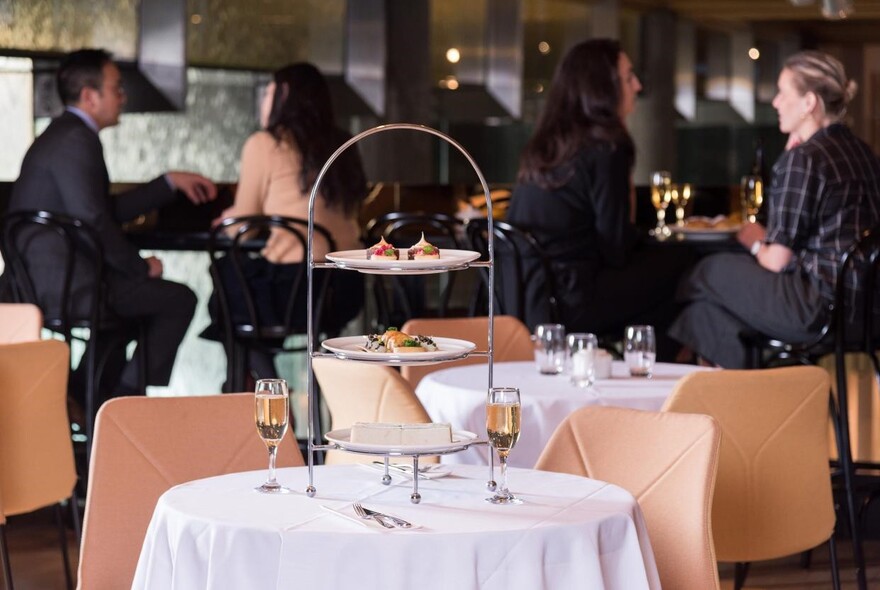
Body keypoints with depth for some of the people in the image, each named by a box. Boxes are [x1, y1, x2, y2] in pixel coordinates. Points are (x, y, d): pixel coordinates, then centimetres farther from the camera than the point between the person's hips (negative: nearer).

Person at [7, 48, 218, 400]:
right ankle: (127, 398, 6)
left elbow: (111, 210, 21)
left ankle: (85, 392, 33)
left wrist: (170, 183, 25)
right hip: (62, 286, -11)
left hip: (38, 282, 11)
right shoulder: (75, 140, -16)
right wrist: (141, 266, -8)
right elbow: (95, 222, -21)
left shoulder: (62, 135, 17)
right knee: (179, 299, -3)